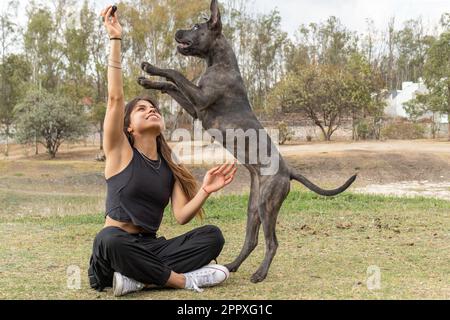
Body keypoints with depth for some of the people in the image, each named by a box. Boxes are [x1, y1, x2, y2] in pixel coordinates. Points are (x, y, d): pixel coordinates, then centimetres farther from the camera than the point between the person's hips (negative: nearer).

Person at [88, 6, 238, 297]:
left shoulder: (170, 166, 9)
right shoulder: (120, 152, -3)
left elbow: (181, 215, -1)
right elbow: (115, 97, -15)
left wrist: (206, 190, -19)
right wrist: (116, 39, -17)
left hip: (151, 247, 5)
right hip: (118, 244, -4)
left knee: (212, 236, -15)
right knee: (109, 240, -40)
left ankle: (140, 278, -24)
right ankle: (184, 280, -25)